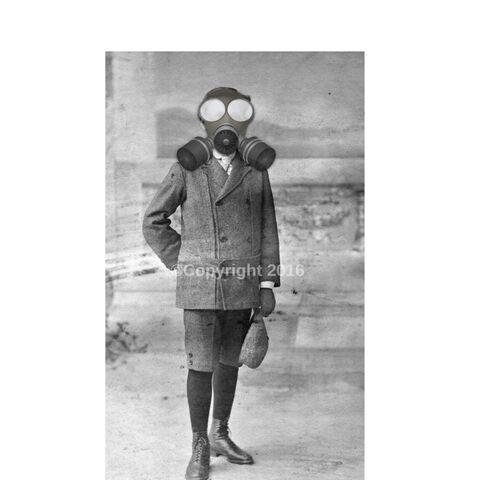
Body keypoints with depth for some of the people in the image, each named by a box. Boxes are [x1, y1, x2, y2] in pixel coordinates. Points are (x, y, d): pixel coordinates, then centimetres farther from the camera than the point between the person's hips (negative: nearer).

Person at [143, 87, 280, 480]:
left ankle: (220, 435, 30)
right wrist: (182, 265, -2)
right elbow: (154, 222, 2)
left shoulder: (256, 170, 3)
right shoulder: (187, 168, -4)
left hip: (242, 284, 3)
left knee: (230, 361, 13)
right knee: (202, 365, -4)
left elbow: (267, 229, 4)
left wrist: (268, 284, -1)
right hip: (201, 284, -3)